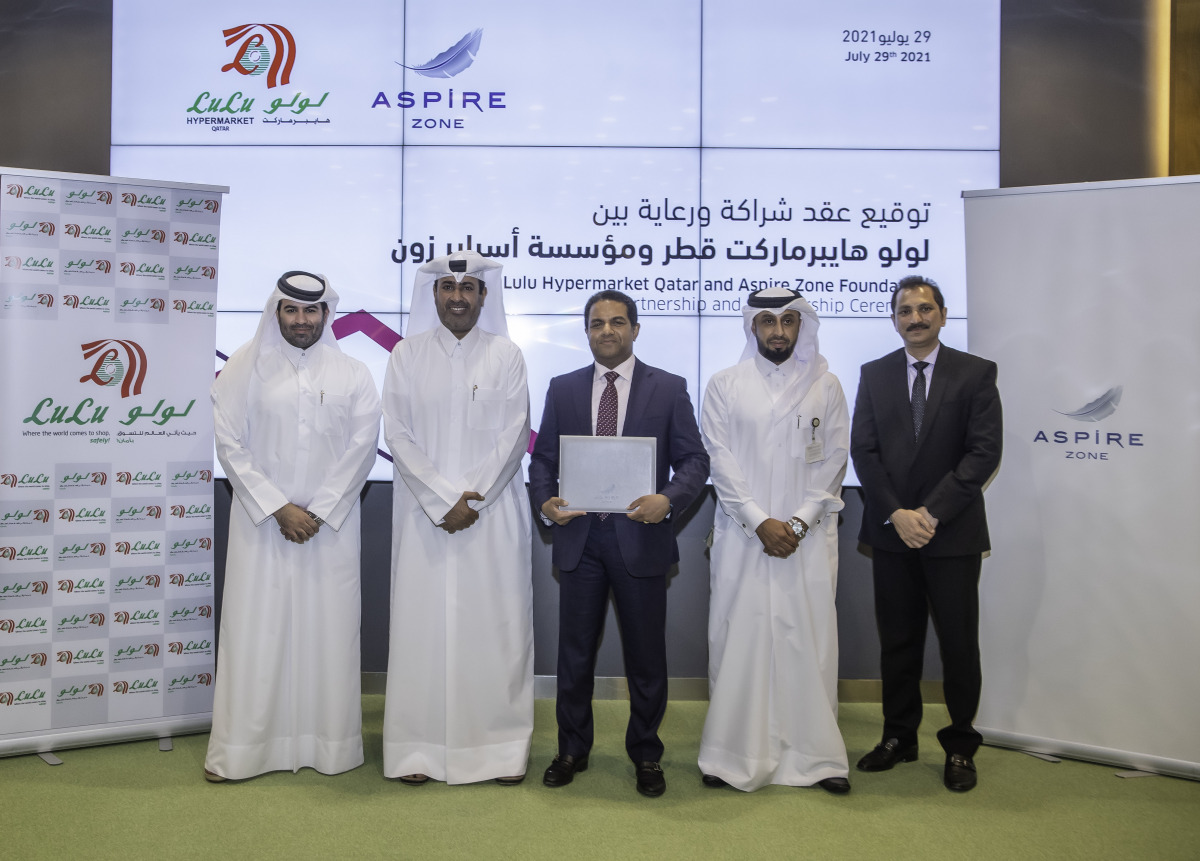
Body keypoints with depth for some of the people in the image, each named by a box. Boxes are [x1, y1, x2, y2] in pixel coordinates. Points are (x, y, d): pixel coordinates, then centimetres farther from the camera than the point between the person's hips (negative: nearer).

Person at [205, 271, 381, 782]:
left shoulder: (353, 374, 7)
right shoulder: (245, 367, 4)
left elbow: (362, 446, 1)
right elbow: (230, 443, -1)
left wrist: (318, 513, -7)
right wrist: (279, 508, -9)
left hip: (331, 524, 1)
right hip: (261, 522, -1)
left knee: (328, 629, 2)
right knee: (255, 630, 0)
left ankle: (331, 746, 11)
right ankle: (241, 750, 7)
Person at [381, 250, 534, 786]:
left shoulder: (506, 356, 5)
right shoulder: (407, 355, 6)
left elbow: (513, 435, -1)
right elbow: (398, 435, 0)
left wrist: (474, 499, -11)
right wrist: (443, 500, -9)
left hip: (493, 512, 0)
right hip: (424, 513, 0)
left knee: (496, 623, 1)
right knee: (424, 623, 1)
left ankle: (502, 747, 10)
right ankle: (419, 747, 11)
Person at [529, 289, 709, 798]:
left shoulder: (669, 389, 2)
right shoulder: (563, 389, 9)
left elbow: (694, 460, -1)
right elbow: (543, 458, 10)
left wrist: (668, 500, -19)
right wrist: (545, 500, -10)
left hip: (641, 537, -2)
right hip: (579, 538, 2)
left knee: (646, 655, 8)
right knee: (574, 651, 10)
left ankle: (645, 755, 25)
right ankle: (572, 750, 27)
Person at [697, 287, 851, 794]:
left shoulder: (825, 386, 8)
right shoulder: (725, 385, 6)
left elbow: (834, 461, 3)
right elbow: (720, 459, -1)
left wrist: (798, 523, -8)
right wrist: (760, 522, -10)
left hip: (809, 535, 1)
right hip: (742, 534, 0)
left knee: (810, 640, 1)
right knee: (738, 638, 1)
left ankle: (815, 755, 10)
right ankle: (733, 754, 11)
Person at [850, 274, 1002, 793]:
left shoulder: (976, 373, 0)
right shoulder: (875, 374, 9)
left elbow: (984, 453, -8)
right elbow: (863, 450, 3)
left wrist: (931, 513, -14)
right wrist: (897, 513, -10)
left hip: (953, 533, -2)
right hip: (892, 532, 3)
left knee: (959, 644, 4)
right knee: (897, 642, 10)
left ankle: (960, 745, 19)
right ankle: (899, 737, 24)